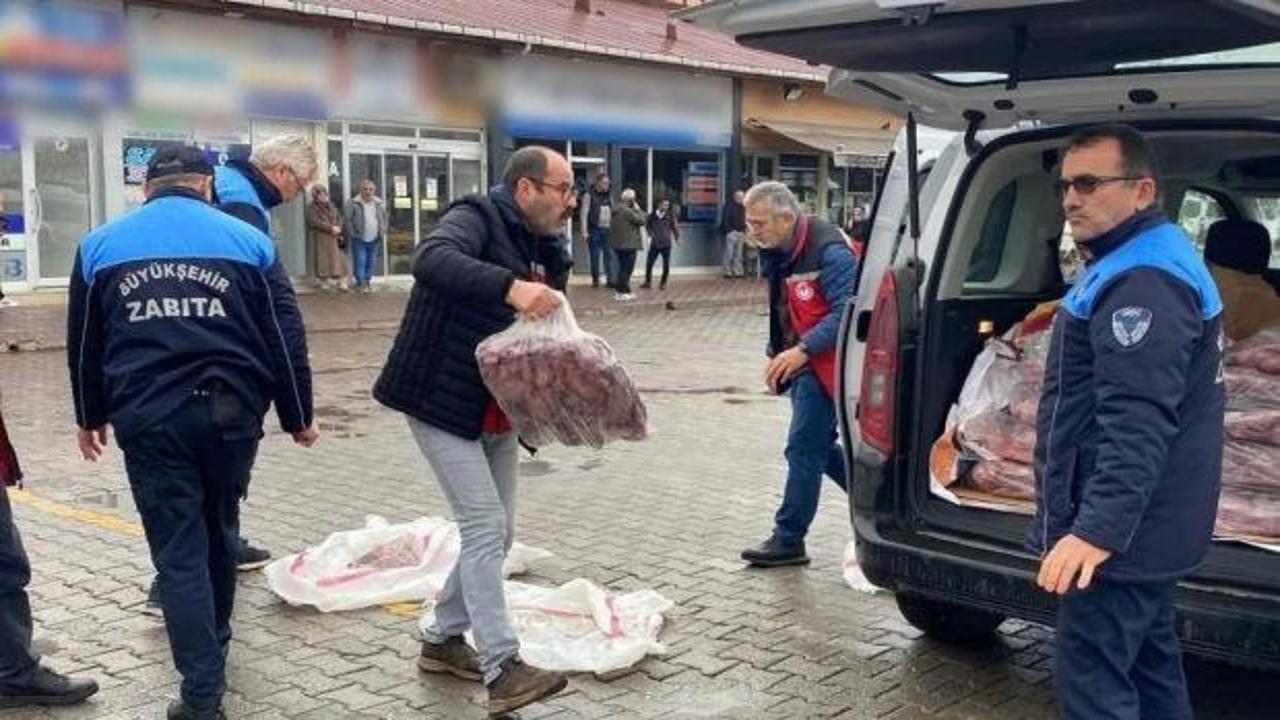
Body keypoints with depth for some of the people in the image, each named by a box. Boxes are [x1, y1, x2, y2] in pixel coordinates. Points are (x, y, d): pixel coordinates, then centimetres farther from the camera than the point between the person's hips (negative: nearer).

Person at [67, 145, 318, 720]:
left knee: (177, 550, 4)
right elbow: (286, 337, 3)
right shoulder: (248, 239, 4)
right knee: (219, 530, 22)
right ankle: (214, 644, 40)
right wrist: (298, 416, 12)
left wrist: (90, 417, 27)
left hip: (148, 420, -1)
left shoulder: (100, 245, 7)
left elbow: (83, 344, 14)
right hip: (231, 412, 1)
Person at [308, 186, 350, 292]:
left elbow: (339, 217, 15)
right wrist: (331, 228, -16)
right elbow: (314, 222, -16)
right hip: (321, 238, -5)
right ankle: (324, 281, 5)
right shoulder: (312, 208, -4)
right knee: (323, 260, -3)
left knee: (339, 259, 0)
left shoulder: (331, 206, 15)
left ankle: (341, 283, 1)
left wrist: (338, 228, -7)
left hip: (334, 238, 5)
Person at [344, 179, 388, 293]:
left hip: (374, 240, 4)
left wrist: (382, 233, 5)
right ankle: (360, 283, 3)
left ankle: (367, 281, 23)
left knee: (371, 263, 9)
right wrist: (352, 234, -9)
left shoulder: (380, 204, 5)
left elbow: (384, 220, 14)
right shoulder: (353, 203, -9)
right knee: (360, 262, -5)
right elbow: (348, 220, -6)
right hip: (359, 240, -4)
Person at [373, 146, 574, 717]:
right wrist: (511, 285, -48)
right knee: (484, 526, -12)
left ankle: (442, 639, 29)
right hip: (444, 404, -9)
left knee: (496, 532, 13)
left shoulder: (541, 250, 11)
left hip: (498, 412, 9)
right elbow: (431, 259, -36)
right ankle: (503, 671, -9)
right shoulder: (477, 217, -14)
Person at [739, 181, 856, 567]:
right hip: (803, 362, 10)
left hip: (825, 365, -10)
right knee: (819, 445, 16)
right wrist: (776, 354, 10)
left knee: (804, 448, -5)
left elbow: (847, 311, -24)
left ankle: (789, 539, 4)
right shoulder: (780, 252, 8)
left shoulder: (829, 252, -21)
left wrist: (802, 350, -27)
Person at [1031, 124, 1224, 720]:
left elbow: (1137, 424, -31)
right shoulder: (1146, 262, 14)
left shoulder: (1143, 281, -22)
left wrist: (1097, 528, -37)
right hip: (1148, 528, 11)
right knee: (1148, 665, 21)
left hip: (1119, 533, -11)